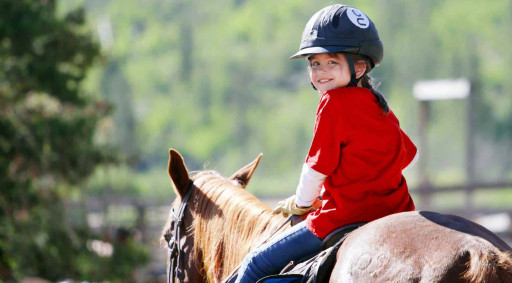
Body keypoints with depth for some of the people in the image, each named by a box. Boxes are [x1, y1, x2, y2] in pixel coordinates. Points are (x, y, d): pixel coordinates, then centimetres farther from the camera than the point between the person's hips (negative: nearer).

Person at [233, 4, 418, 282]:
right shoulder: (381, 106, 13)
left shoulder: (333, 102, -11)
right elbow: (408, 154, 26)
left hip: (345, 217, -8)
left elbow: (316, 167, -9)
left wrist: (300, 203, 9)